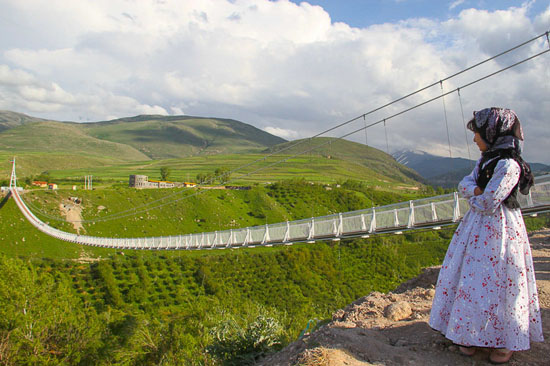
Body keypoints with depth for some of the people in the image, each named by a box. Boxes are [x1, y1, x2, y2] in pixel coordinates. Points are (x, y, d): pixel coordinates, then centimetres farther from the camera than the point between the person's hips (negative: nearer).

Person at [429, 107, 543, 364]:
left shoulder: (508, 164, -19)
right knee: (472, 278, 12)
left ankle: (507, 340, 18)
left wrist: (472, 197, -1)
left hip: (498, 229, -9)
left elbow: (487, 203, -21)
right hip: (478, 226, 9)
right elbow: (464, 184, 7)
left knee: (496, 283, 0)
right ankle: (472, 333, 25)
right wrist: (476, 191, -14)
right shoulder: (486, 159, 11)